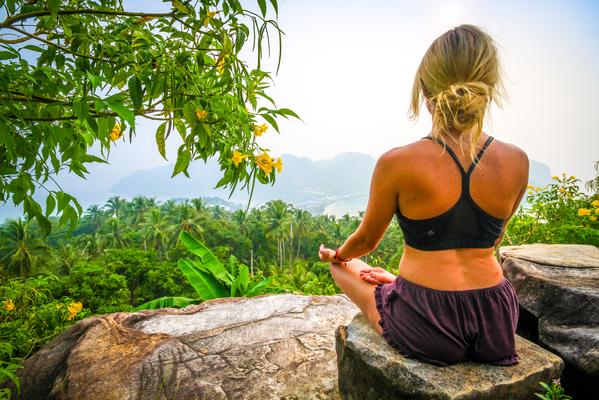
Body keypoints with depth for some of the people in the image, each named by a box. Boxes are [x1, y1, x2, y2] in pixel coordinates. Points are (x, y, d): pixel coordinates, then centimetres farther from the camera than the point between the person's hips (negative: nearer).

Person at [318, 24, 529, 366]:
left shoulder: (396, 163, -18)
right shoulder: (517, 162, -6)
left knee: (346, 265, 23)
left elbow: (366, 240, -3)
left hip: (427, 329, -4)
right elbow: (494, 239, 10)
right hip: (496, 322, 5)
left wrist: (336, 255, 20)